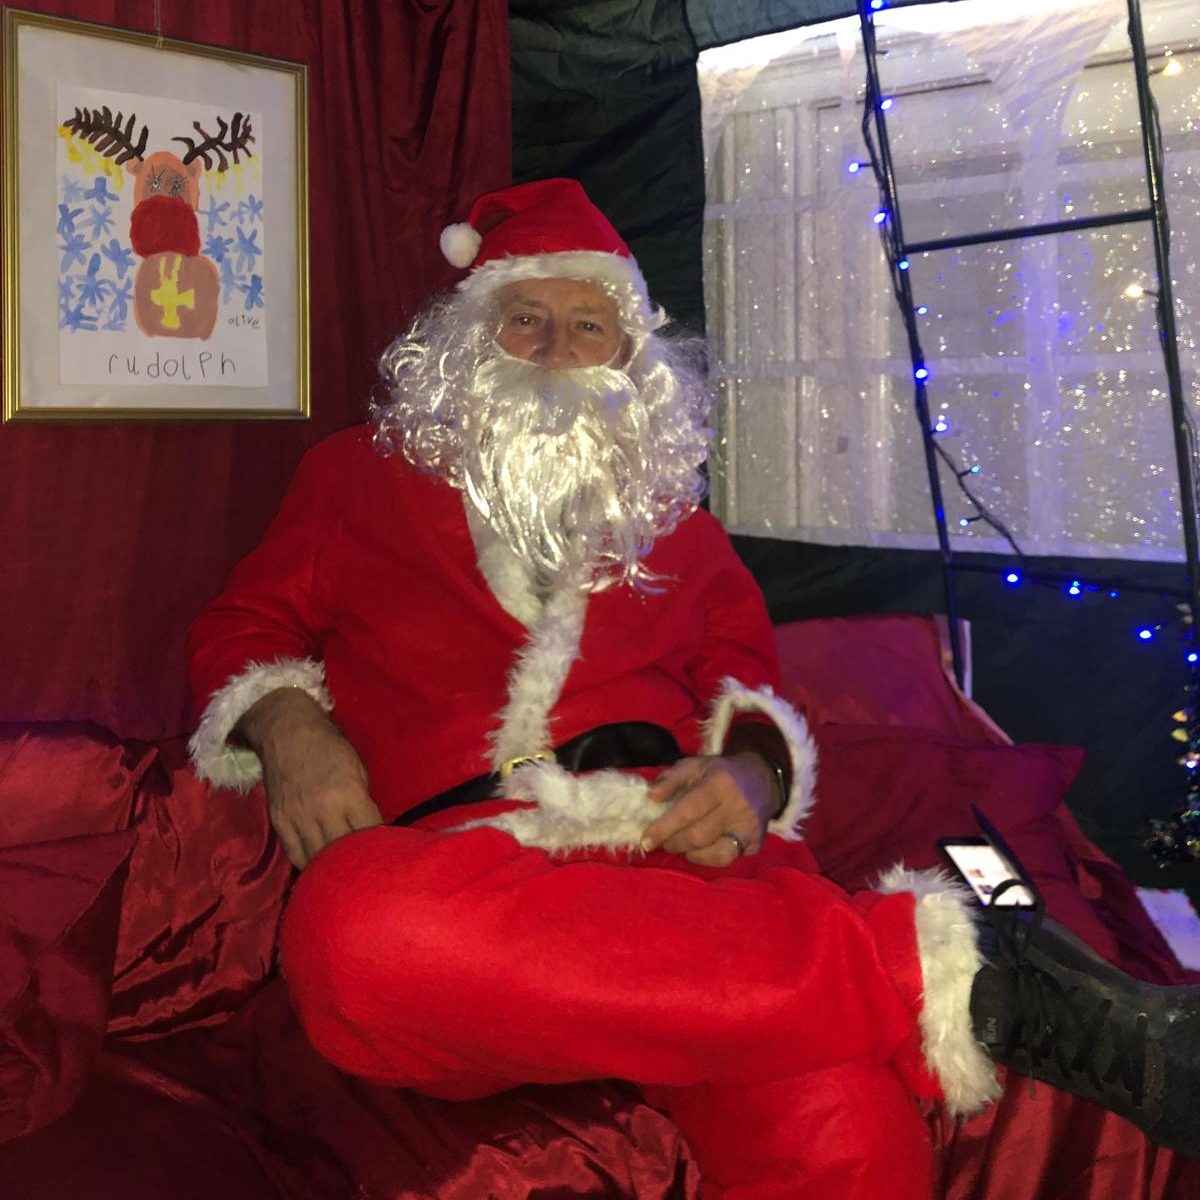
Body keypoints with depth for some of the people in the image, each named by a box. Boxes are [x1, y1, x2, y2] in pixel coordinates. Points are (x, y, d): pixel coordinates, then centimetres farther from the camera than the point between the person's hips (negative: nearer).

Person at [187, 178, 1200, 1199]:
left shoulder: (676, 527, 30)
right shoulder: (362, 476, 26)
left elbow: (753, 684, 23)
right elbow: (244, 624, 24)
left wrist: (752, 773, -2)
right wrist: (285, 724, 0)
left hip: (678, 844, 0)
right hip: (455, 846, 1)